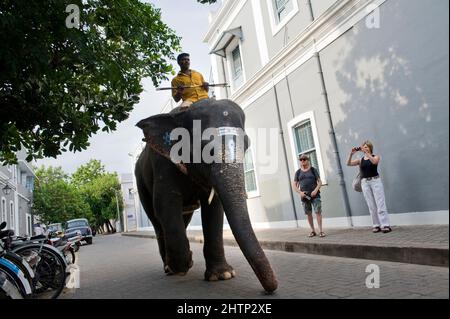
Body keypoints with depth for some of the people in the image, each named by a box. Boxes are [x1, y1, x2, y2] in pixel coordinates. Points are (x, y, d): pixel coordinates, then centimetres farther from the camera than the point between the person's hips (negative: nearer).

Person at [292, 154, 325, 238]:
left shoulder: (313, 170, 5)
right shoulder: (298, 172, 9)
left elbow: (320, 182, 2)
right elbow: (294, 185, 7)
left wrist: (316, 190, -15)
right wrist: (300, 192, -10)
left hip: (314, 195, -2)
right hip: (304, 196, 2)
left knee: (318, 211, -10)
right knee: (308, 213, 5)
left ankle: (321, 231, -6)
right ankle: (313, 231, 16)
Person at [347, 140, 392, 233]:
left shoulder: (376, 157, 4)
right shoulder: (360, 160, 9)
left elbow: (374, 161, -20)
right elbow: (348, 164, -3)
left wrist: (366, 152, -24)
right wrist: (351, 154, -16)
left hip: (375, 181, -2)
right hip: (365, 183, 3)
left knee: (380, 205, -5)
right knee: (371, 206, 4)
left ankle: (385, 225, -4)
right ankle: (376, 225, 9)